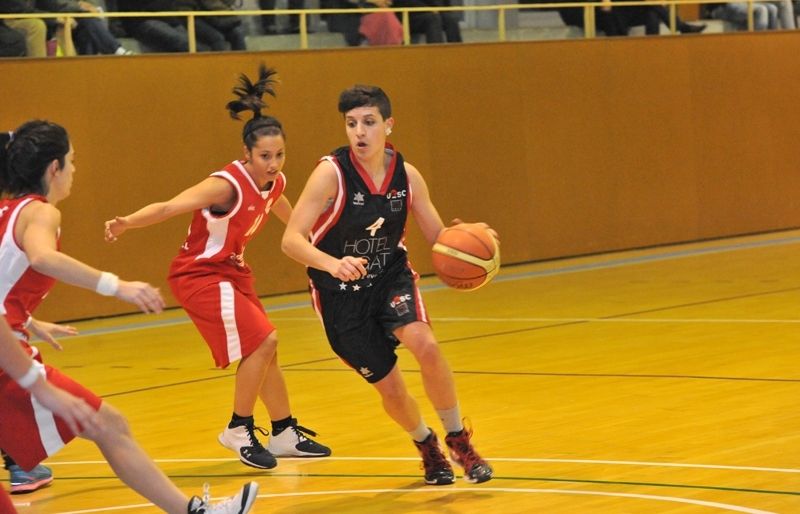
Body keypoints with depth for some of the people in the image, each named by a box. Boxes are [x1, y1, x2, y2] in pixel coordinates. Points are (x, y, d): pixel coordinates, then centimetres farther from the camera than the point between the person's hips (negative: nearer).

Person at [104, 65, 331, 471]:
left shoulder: (275, 183, -3)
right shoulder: (226, 185, -28)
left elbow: (288, 216, 22)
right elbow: (168, 207, -39)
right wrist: (126, 223, -57)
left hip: (232, 271, 9)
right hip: (199, 274, -8)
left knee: (265, 350, 15)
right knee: (262, 341, -18)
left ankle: (285, 435, 31)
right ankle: (238, 431, -3)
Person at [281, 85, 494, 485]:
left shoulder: (406, 175, -8)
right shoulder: (331, 173, -21)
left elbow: (438, 238, 1)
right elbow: (291, 240, -28)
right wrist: (332, 264, -47)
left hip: (391, 276, 2)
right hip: (341, 291, -2)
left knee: (424, 344, -27)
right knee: (390, 389, 1)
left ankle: (459, 441, -7)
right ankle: (426, 446, 35)